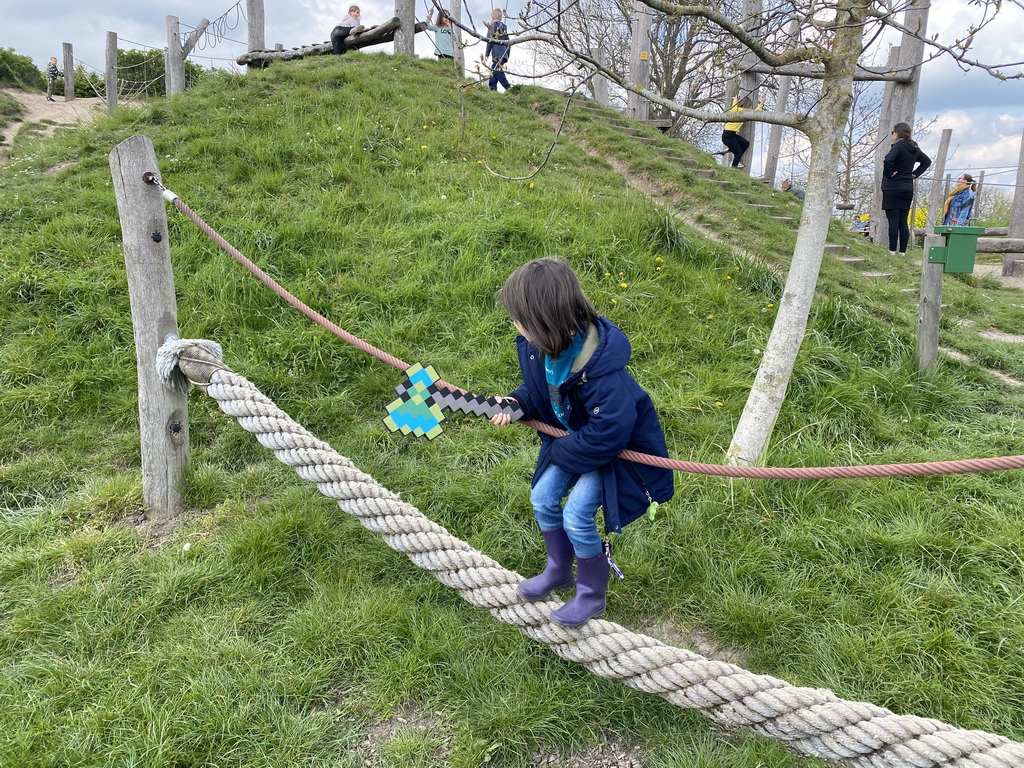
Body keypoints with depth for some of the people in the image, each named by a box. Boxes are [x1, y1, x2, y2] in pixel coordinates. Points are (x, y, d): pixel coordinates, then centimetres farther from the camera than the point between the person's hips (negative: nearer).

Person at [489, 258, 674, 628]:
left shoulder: (599, 369, -40)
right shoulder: (536, 347, -15)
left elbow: (608, 433, -34)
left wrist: (560, 452, -21)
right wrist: (517, 403, -17)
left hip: (615, 447, -8)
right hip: (572, 438, 8)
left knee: (576, 516, -10)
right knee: (542, 498, 8)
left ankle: (592, 595, 17)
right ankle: (559, 571, 34)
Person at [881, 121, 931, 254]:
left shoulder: (898, 146, -11)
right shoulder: (914, 148, 13)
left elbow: (888, 160, -28)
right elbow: (927, 161, 26)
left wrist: (888, 174, -13)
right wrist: (915, 174, 19)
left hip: (893, 188, -7)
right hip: (908, 188, 7)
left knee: (893, 221, -7)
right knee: (903, 222, 8)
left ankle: (892, 251, -8)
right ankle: (902, 252, 9)